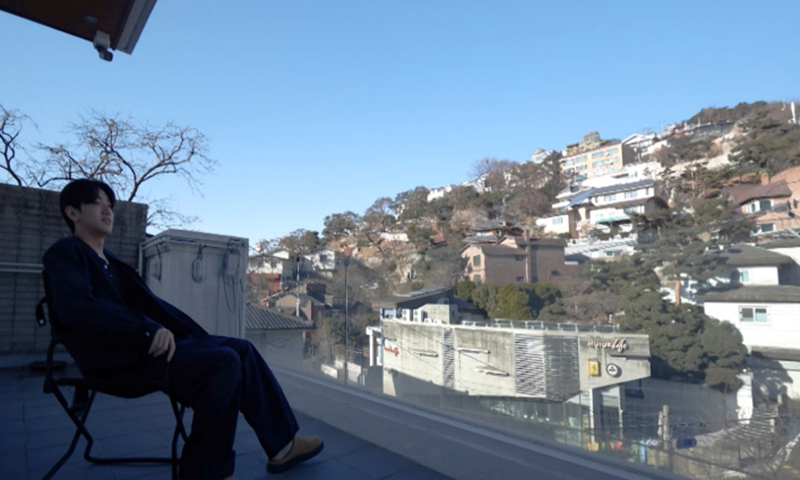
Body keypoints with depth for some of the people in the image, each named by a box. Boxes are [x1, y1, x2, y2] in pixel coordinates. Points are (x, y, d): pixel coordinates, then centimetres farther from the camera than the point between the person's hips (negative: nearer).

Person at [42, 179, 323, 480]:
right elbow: (78, 308, -21)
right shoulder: (64, 253, -3)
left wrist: (159, 330, -2)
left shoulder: (111, 263, 24)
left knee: (241, 349, -4)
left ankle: (282, 444, 0)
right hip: (115, 356, -8)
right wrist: (149, 330, -25)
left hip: (139, 343, 8)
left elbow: (147, 304, 18)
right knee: (223, 362, -24)